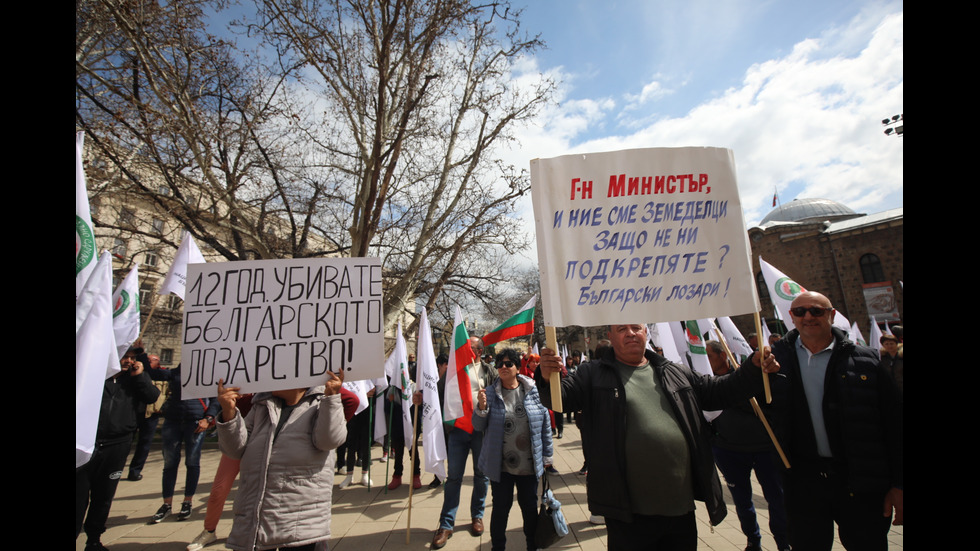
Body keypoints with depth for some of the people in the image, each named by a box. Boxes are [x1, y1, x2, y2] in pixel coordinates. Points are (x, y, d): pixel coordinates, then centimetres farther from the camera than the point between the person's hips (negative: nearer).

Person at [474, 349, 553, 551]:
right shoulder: (490, 393, -4)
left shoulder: (533, 391, -5)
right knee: (500, 508, 13)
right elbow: (478, 426, -1)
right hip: (500, 465, 0)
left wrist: (547, 456, 5)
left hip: (529, 465, 1)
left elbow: (545, 425, 3)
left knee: (530, 507, 17)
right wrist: (481, 407, -20)